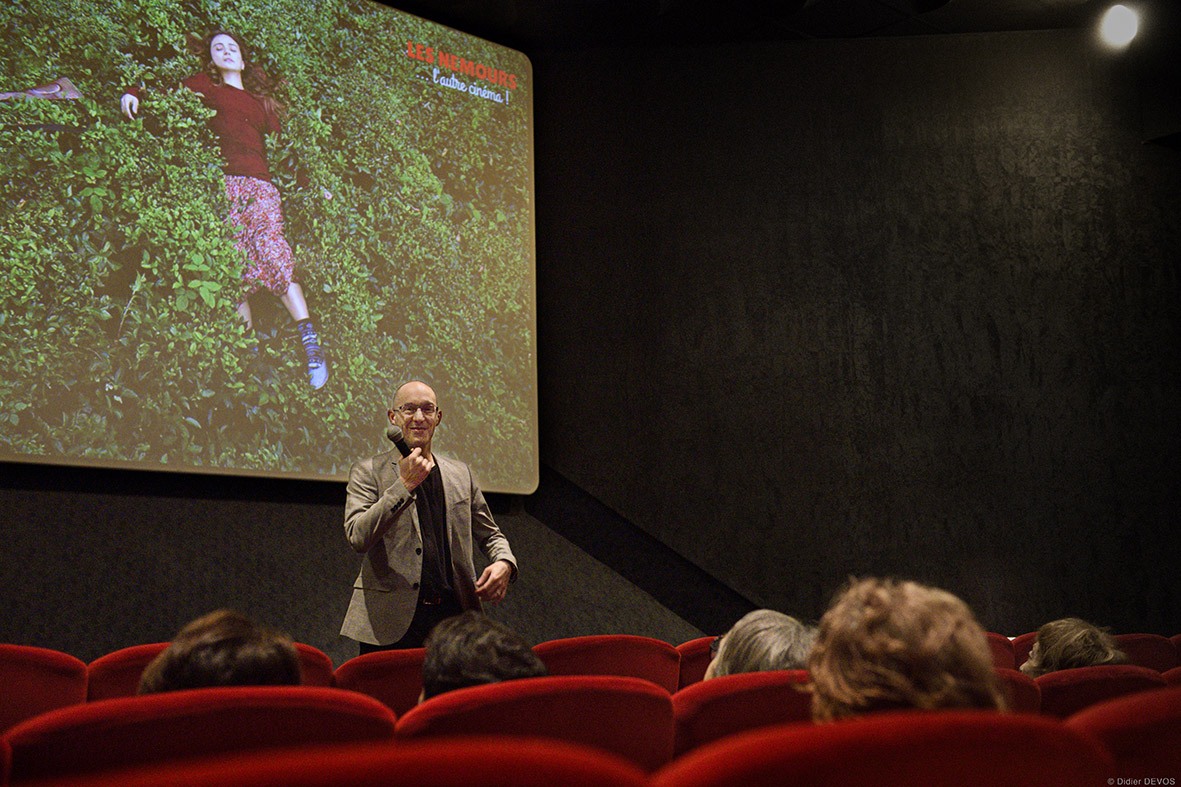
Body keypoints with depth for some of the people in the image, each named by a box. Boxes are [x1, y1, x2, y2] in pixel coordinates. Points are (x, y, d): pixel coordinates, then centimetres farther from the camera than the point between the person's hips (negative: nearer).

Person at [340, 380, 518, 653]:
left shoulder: (460, 473, 16)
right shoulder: (367, 471, 5)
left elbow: (489, 534, 23)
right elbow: (358, 537, -9)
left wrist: (504, 563, 1)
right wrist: (404, 485, -13)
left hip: (453, 618, 3)